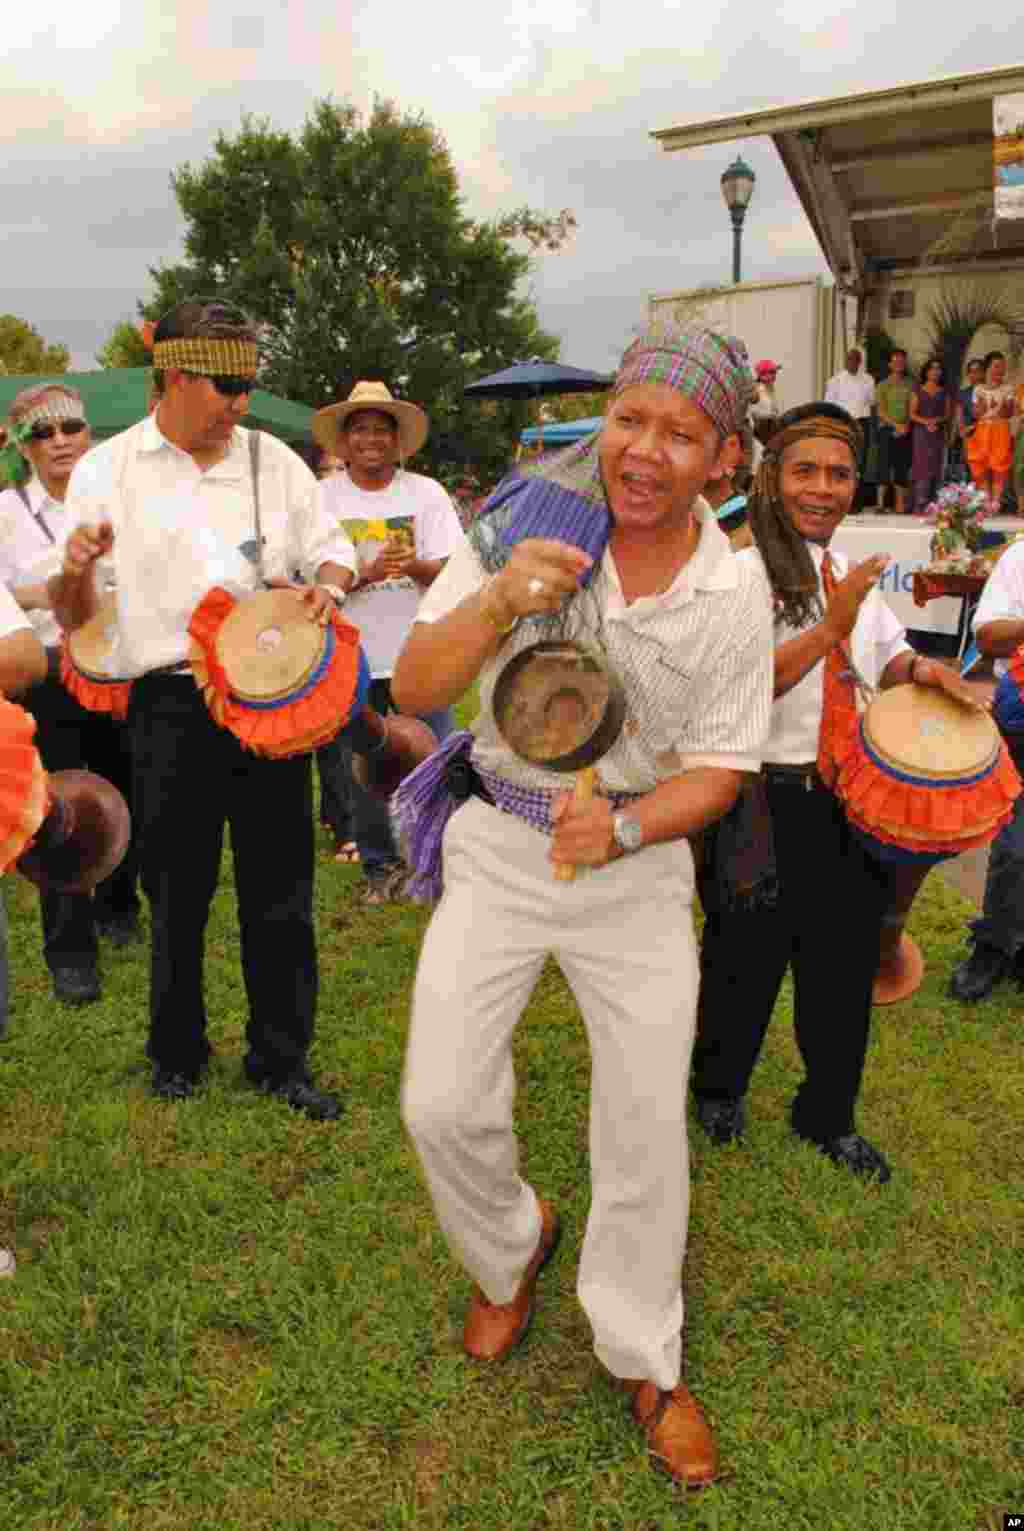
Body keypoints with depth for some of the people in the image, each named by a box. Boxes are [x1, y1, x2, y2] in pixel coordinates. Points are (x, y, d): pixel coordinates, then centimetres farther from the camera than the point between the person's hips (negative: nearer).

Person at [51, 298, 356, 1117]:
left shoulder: (272, 459, 8)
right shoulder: (105, 471, 3)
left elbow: (332, 548, 15)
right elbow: (74, 617, 3)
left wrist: (328, 582, -8)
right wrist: (75, 572, -20)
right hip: (170, 706, -1)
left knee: (280, 888, 7)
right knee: (177, 891, 9)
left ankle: (282, 1058, 23)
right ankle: (177, 1052, 31)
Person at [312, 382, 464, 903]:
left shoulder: (426, 493, 1)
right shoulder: (322, 499, 1)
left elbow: (450, 572, -4)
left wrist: (416, 566, -25)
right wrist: (367, 574, -22)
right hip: (352, 655, 1)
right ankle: (381, 865, 26)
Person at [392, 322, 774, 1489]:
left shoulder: (733, 594, -9)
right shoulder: (527, 524, -11)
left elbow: (716, 769, -4)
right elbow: (413, 691, -11)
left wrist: (622, 826, -24)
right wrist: (497, 601, -29)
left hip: (637, 858, 0)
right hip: (499, 847, 0)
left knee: (647, 1129, 7)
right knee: (442, 1107, 1)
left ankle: (643, 1358, 35)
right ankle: (512, 1251, 37)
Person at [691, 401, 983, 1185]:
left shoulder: (855, 575, 11)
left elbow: (885, 657, 23)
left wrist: (919, 667, 2)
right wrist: (830, 628, -26)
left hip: (851, 803, 7)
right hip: (767, 803, -6)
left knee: (845, 964, 16)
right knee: (747, 962, 11)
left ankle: (828, 1116, 38)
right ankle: (719, 1089, 39)